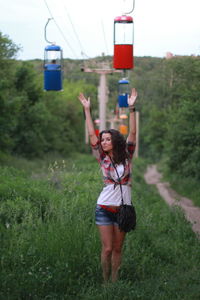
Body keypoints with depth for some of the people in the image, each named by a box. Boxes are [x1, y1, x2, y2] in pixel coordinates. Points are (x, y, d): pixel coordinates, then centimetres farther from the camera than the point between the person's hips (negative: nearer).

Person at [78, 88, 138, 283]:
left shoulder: (126, 157, 5)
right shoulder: (102, 159, 3)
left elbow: (132, 133, -4)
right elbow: (92, 135, 0)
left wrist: (131, 108, -11)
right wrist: (87, 109, -2)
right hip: (104, 208, -1)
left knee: (118, 248, 7)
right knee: (107, 248, -2)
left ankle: (114, 282, 14)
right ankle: (105, 282, 9)